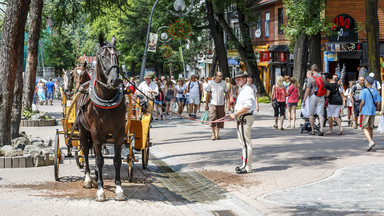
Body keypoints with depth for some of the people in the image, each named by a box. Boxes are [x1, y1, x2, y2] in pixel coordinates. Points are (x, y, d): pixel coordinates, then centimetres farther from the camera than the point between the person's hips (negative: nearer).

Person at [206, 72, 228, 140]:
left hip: (221, 104, 2)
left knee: (220, 119, 5)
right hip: (213, 104, -2)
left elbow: (226, 93, 7)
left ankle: (217, 134, 21)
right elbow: (208, 94, 1)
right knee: (213, 119, -8)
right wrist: (206, 105, 1)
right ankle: (213, 134, 7)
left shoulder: (224, 84, 1)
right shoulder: (211, 84, -4)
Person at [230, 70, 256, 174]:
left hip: (245, 119, -11)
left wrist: (236, 114, -19)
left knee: (246, 143, -7)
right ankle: (245, 164, 26)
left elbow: (247, 106, -24)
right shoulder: (241, 90, 17)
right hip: (241, 119, 11)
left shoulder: (247, 90, -15)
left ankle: (247, 167, -4)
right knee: (243, 143, 17)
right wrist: (235, 114, 12)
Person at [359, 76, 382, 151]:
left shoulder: (364, 91, -9)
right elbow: (378, 103, 3)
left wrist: (360, 108, 2)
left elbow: (362, 102, -15)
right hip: (373, 112, 5)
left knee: (365, 128, -2)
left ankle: (371, 141, -23)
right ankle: (370, 145, 17)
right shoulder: (375, 91, 6)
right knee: (370, 128, 14)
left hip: (365, 112, -5)